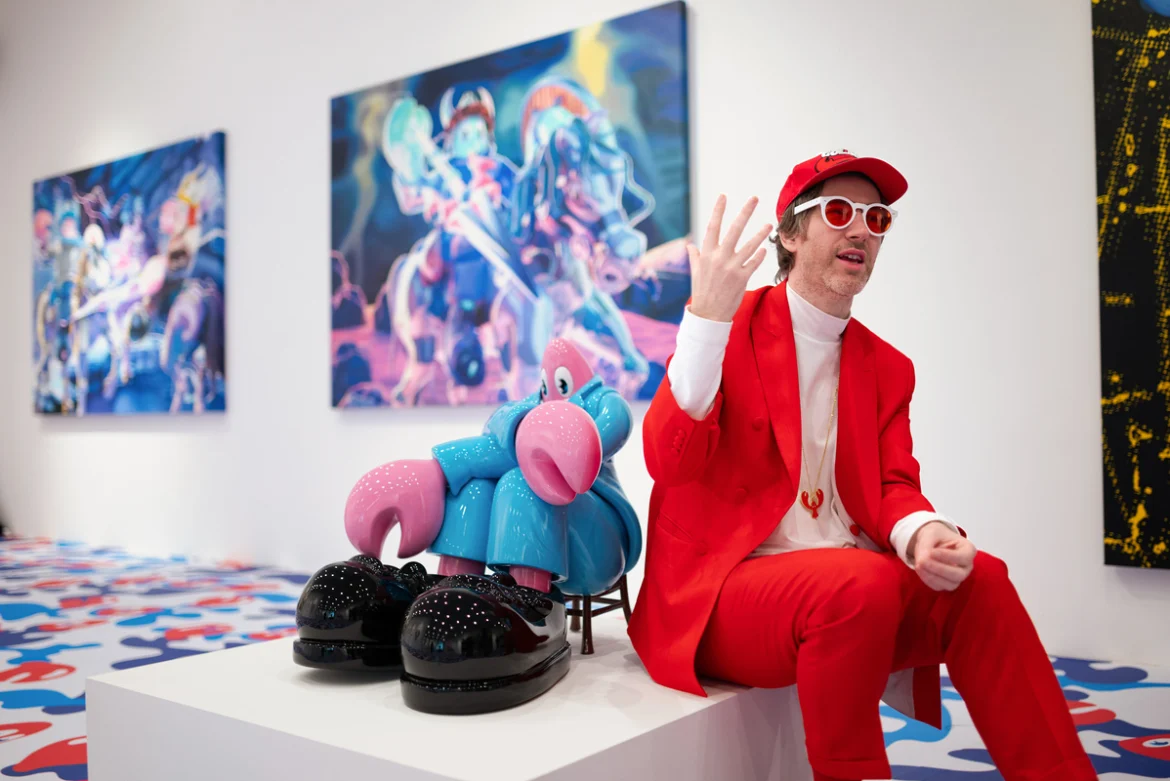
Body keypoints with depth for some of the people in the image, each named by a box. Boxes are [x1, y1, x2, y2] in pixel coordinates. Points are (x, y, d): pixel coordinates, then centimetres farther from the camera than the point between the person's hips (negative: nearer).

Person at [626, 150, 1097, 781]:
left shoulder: (887, 368, 14)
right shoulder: (732, 327, -2)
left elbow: (893, 489, 6)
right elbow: (670, 462, -16)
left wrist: (923, 534, -19)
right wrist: (706, 316, -27)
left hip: (850, 590, 5)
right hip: (719, 593, -5)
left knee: (977, 577, -17)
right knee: (862, 582, -31)